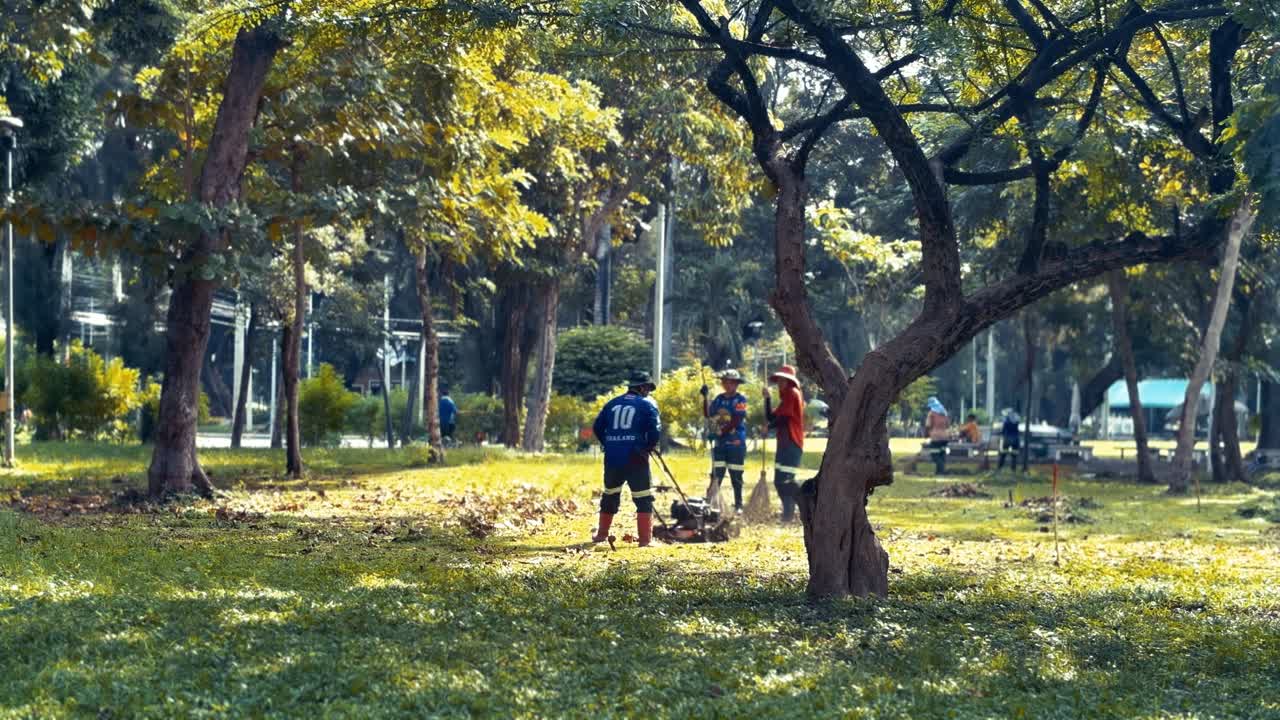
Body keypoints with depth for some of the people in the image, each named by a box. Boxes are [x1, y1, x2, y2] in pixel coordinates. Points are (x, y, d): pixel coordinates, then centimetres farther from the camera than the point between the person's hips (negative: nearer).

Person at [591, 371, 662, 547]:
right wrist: (648, 447, 5)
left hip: (612, 458, 5)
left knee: (610, 496, 21)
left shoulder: (612, 404, 14)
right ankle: (645, 539, -4)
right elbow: (655, 431, -10)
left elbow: (598, 427, 11)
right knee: (644, 499, 2)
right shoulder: (647, 404, 0)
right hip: (635, 459, -5)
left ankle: (601, 534, 28)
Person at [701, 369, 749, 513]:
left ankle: (738, 505, 10)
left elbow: (736, 421, -15)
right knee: (716, 475, 3)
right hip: (720, 443, 5)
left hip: (735, 443, -5)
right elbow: (708, 414, 6)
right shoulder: (719, 399, 11)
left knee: (736, 477, 2)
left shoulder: (740, 400, -7)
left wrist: (721, 431, -19)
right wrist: (705, 397, -3)